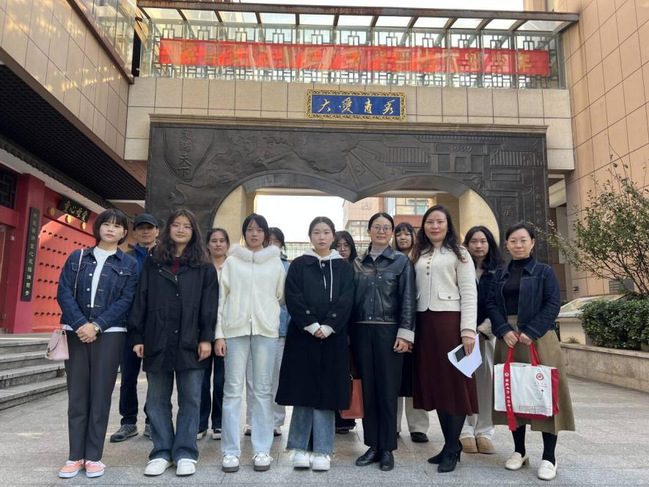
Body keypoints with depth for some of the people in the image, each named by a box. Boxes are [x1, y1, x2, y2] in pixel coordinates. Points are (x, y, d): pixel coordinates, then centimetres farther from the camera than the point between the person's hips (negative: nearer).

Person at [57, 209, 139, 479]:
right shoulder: (77, 257, 11)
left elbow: (126, 300, -3)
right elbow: (64, 292, 1)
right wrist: (80, 324, -13)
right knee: (77, 395, 4)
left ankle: (94, 456, 11)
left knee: (100, 395, 1)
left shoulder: (129, 264, 6)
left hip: (109, 334, -2)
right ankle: (76, 456, 14)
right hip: (76, 332, 2)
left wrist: (97, 325, -14)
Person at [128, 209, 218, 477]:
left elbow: (209, 305, 0)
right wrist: (137, 337, 1)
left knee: (190, 400, 4)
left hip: (190, 343, -2)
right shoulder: (152, 264, 10)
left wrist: (206, 338, -7)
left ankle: (185, 453, 15)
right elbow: (140, 301, 7)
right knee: (157, 400, 9)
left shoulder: (204, 267, 6)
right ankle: (162, 452, 21)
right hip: (157, 341, 2)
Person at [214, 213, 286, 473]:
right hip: (235, 328, 0)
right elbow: (222, 297, 3)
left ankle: (262, 449, 13)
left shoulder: (275, 261, 9)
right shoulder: (232, 260, 7)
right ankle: (231, 451, 10)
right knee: (233, 389, 2)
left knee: (263, 389, 5)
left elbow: (282, 296, 15)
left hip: (266, 328, 1)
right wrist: (219, 333, -2)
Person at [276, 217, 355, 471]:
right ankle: (301, 448, 16)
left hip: (332, 336, 1)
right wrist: (312, 326, -14)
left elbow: (346, 301, -2)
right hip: (302, 335, 0)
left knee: (326, 392, 3)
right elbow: (293, 299, -4)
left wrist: (327, 327, -14)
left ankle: (322, 451, 13)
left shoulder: (344, 267, 8)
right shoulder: (298, 265, 5)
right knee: (303, 391, 3)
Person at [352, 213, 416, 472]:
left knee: (388, 391, 2)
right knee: (368, 390, 8)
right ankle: (373, 446, 20)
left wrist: (405, 333, -10)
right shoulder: (358, 263, 10)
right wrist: (349, 333, 5)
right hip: (362, 331, 3)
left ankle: (387, 448, 15)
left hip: (388, 331, -3)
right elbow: (352, 298, 10)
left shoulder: (401, 261, 2)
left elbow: (407, 299, -3)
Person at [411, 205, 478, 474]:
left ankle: (452, 449, 10)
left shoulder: (458, 254, 5)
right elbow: (414, 292, 12)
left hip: (450, 321, -4)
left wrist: (468, 330, -14)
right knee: (434, 383, 8)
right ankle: (450, 444, 20)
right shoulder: (418, 255, 16)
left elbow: (469, 293, -3)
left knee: (454, 383, -1)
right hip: (425, 323, 5)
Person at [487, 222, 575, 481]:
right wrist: (504, 331, -12)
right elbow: (491, 304, 5)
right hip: (507, 339, 3)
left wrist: (530, 332, -16)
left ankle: (549, 457, 8)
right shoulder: (500, 274, 12)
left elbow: (552, 305, -6)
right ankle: (519, 450, 20)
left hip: (538, 339, -3)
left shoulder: (544, 271, 3)